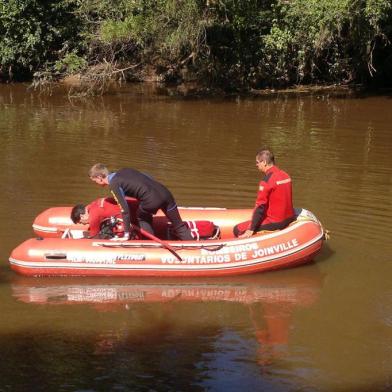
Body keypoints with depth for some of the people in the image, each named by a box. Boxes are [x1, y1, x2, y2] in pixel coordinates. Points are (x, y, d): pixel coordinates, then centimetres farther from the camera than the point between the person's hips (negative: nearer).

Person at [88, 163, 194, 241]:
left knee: (142, 217, 27)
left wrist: (126, 234, 1)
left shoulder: (114, 185, -1)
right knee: (179, 226, 17)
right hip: (164, 192, 6)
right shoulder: (124, 170, 21)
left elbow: (125, 210, -5)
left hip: (152, 200, -6)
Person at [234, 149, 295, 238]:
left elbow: (260, 206, -18)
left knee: (237, 229, -3)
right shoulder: (285, 175, 7)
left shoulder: (267, 180, -18)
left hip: (275, 223, -9)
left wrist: (251, 230, -14)